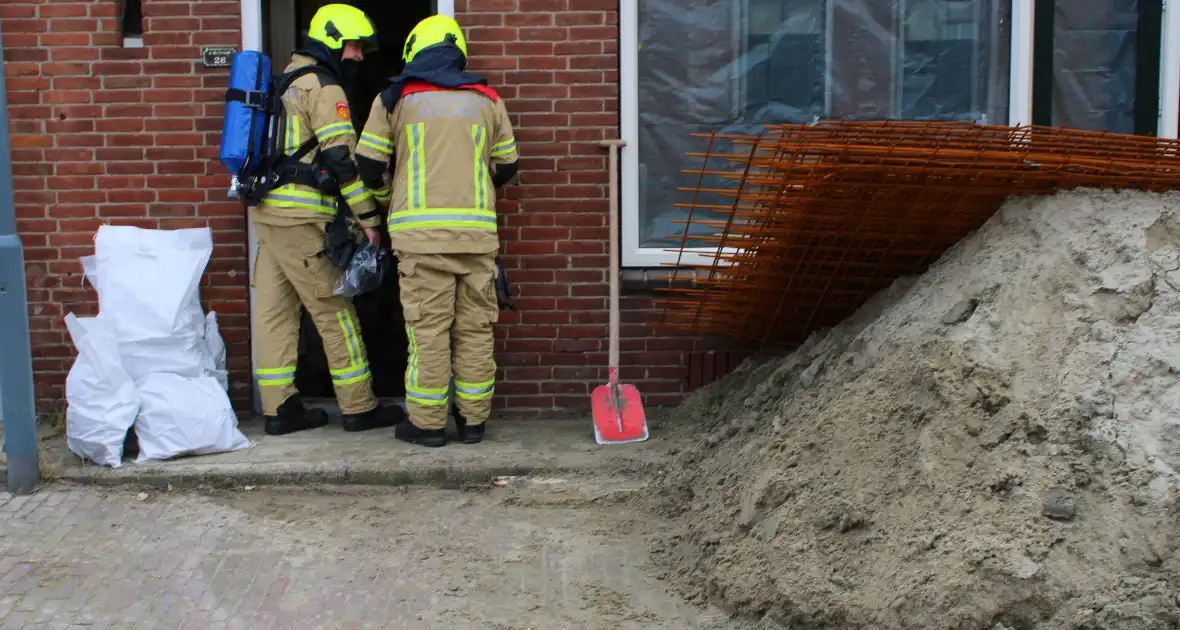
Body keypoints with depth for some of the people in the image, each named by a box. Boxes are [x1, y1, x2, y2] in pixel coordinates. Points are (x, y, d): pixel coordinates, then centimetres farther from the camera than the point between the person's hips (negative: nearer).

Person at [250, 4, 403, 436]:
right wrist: (369, 218, -12)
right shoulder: (324, 88, -8)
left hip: (267, 209, 9)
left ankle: (280, 408, 11)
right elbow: (343, 157, -16)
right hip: (301, 215, -9)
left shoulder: (287, 81, 21)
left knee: (274, 309, 8)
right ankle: (358, 408, 4)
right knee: (335, 311, -2)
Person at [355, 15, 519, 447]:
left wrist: (387, 198, 26)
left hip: (421, 231, -2)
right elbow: (507, 166, 16)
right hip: (477, 230, 2)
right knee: (475, 327, 7)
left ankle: (427, 423, 5)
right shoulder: (486, 100, 12)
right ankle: (473, 420, 12)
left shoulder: (395, 98, 6)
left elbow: (368, 164, 6)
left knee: (428, 328, 1)